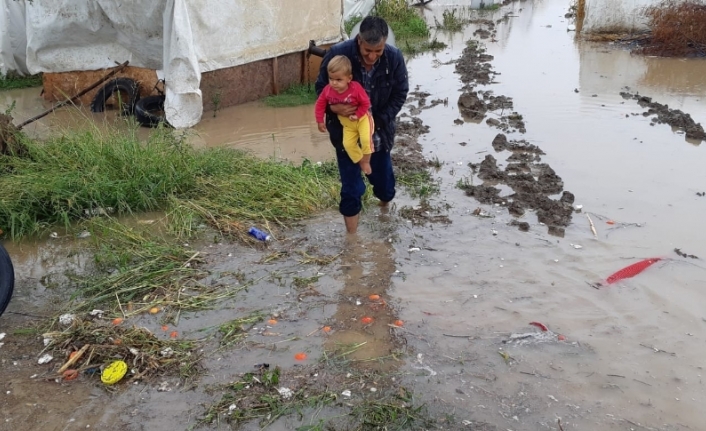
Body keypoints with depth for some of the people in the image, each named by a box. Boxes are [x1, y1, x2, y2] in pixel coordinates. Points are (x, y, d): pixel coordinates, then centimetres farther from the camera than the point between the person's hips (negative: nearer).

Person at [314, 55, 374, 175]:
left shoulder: (356, 88, -28)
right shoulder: (328, 90, -19)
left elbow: (365, 103, -18)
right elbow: (320, 104, -4)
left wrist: (357, 115, -24)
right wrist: (320, 121, -6)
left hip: (362, 118, -4)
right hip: (347, 124, 4)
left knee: (366, 139, -24)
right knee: (348, 144, -7)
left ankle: (366, 161, 1)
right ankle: (361, 162, 15)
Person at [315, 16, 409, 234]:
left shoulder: (395, 58, -17)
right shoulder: (338, 54, -23)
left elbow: (400, 94, -6)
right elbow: (321, 87, -9)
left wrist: (378, 122, -16)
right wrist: (333, 106, -29)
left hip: (379, 130, 2)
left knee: (382, 177, 16)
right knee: (351, 187, 0)